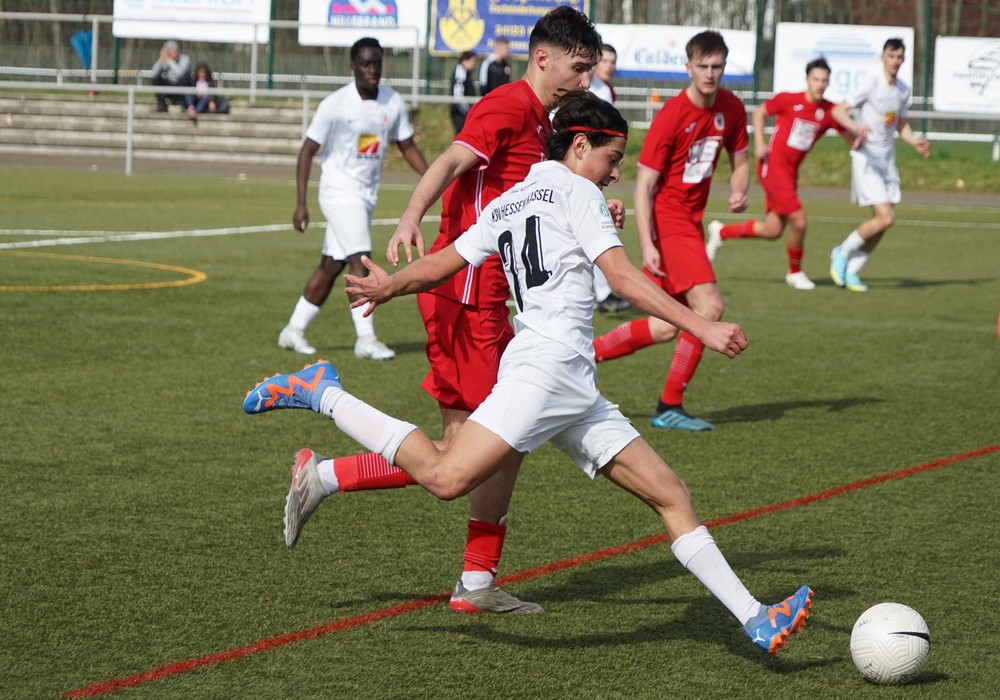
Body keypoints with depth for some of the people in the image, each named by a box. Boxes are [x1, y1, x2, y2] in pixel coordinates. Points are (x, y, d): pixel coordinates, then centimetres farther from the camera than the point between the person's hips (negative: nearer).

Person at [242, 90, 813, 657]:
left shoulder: (506, 204, 25)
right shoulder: (575, 190, 2)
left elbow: (438, 267, 24)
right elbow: (622, 275, -10)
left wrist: (388, 287, 42)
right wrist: (701, 327, -13)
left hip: (576, 389, 10)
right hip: (547, 366, -10)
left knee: (672, 496, 4)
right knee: (445, 477, -21)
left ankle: (755, 620, 0)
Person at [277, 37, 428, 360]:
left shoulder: (393, 103, 1)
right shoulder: (335, 105, -14)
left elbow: (407, 146, 12)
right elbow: (307, 152, -10)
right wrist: (301, 203, -16)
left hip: (366, 196, 6)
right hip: (339, 192, -6)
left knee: (331, 266, 10)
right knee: (360, 261, -16)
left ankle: (294, 330, 20)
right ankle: (366, 339, -15)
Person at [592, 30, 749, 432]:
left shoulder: (731, 109, 2)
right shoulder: (671, 116, -17)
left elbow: (740, 162, 16)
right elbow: (644, 185, -16)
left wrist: (739, 192, -7)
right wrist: (647, 245, -24)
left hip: (692, 219, 8)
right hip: (667, 217, -8)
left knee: (668, 327, 9)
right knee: (709, 308, -17)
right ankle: (670, 407, -7)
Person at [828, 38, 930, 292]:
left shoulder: (903, 90, 9)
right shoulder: (871, 85, -13)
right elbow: (838, 111, -13)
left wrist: (916, 142, 3)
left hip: (887, 159, 7)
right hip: (866, 158, -7)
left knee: (883, 221, 4)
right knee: (885, 218, -16)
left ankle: (851, 271, 16)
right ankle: (841, 254, 4)